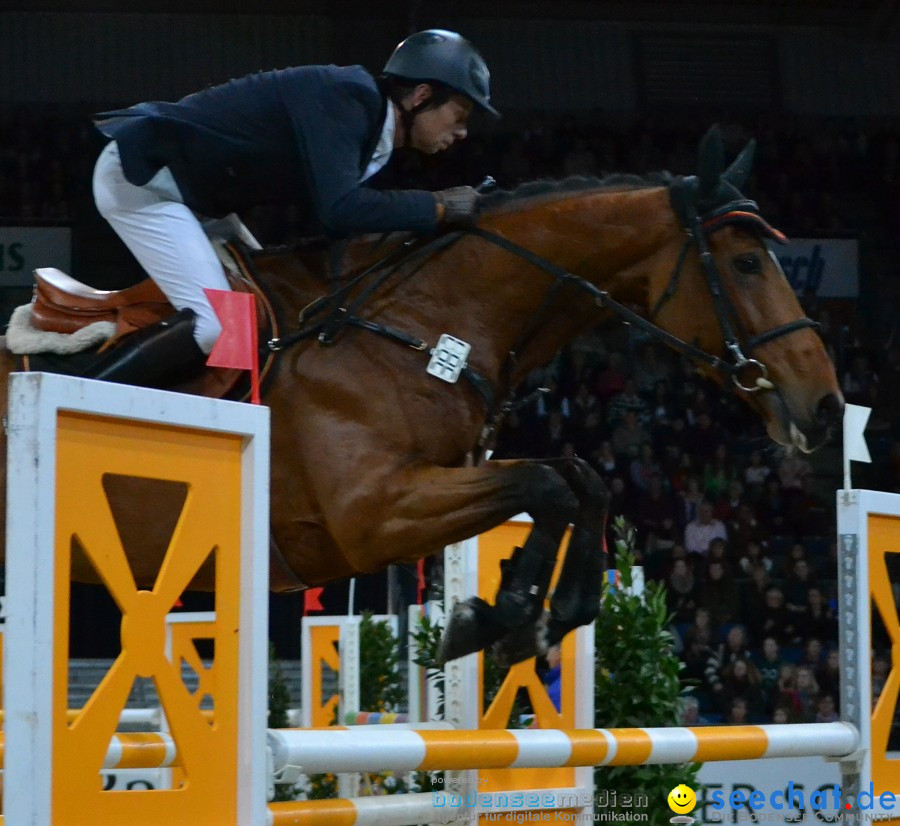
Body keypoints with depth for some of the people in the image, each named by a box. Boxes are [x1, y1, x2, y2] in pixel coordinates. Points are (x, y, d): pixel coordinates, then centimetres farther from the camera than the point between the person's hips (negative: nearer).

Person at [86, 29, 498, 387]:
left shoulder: (364, 112, 8)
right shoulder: (346, 95, -21)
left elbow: (319, 223, 11)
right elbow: (337, 210, -31)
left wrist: (424, 216, 4)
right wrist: (436, 207, -20)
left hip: (185, 187, 11)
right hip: (139, 174, -11)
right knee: (215, 324, -19)